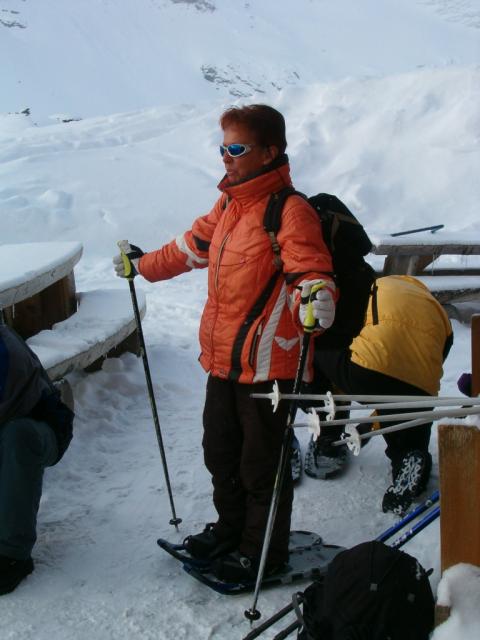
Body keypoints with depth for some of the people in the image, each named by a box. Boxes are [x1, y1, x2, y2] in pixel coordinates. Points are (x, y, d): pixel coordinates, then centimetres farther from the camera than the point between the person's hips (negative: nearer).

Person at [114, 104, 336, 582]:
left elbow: (310, 269, -25)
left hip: (267, 363, -8)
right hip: (223, 361, 9)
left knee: (261, 464, 6)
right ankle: (231, 529, 42)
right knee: (221, 453, 22)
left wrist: (316, 297, -48)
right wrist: (143, 265, 36)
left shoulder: (290, 210, -16)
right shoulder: (228, 205, 10)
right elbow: (194, 246, 25)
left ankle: (264, 552, 24)